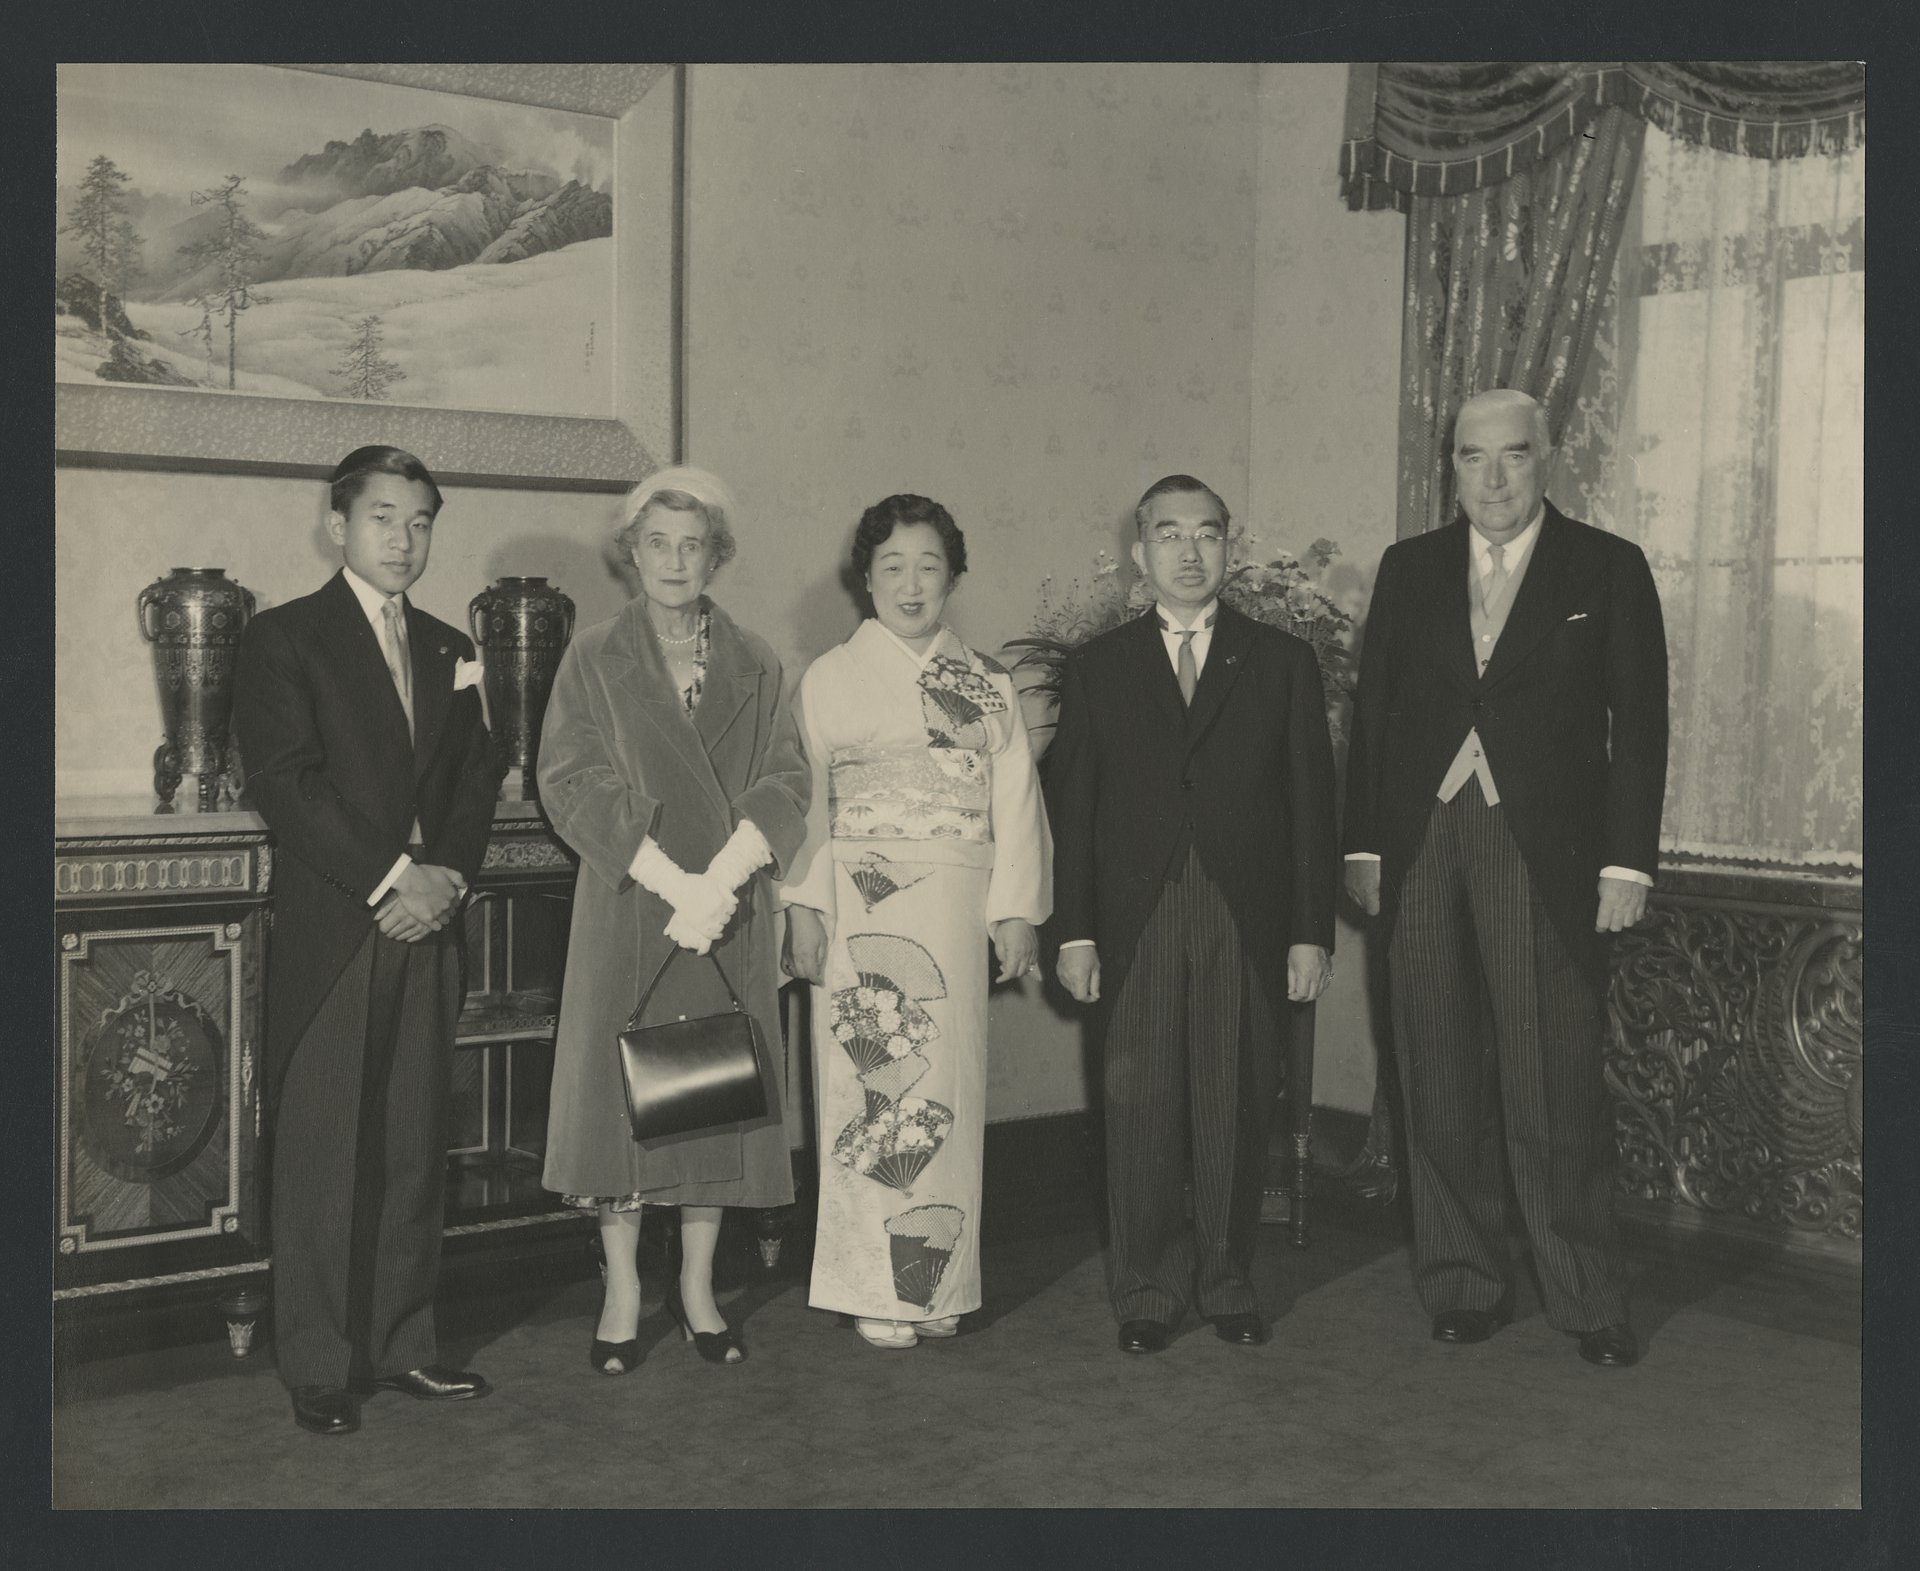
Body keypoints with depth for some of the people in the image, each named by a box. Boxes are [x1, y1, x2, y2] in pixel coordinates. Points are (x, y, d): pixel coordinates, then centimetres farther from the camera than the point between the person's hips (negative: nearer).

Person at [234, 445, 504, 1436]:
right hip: (329, 935, -5)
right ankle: (319, 1366, 9)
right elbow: (285, 781, -10)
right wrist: (392, 876, -15)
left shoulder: (449, 650, 17)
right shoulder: (282, 639, 0)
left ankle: (401, 1346, 19)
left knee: (415, 1149, 8)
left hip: (427, 927, 5)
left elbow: (476, 779, 13)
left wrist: (447, 876, -5)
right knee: (322, 1155, -1)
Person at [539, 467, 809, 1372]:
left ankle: (697, 1287, 18)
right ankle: (622, 1293, 12)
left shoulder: (754, 669, 9)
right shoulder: (593, 661, 3)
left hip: (730, 915, 2)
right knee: (623, 1087, 0)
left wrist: (721, 878, -17)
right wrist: (672, 881, -18)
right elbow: (571, 782, -8)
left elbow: (784, 786, -1)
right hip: (626, 912, -2)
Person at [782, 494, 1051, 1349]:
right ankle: (873, 1288, 5)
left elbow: (1015, 801, 9)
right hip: (860, 904, -2)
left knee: (949, 1086, 1)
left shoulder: (988, 682, 12)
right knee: (868, 1084, -4)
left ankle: (937, 1280, 12)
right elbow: (803, 799, 4)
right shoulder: (830, 676, 7)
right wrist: (804, 906, -5)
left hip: (958, 904, 2)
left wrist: (1018, 909, 1)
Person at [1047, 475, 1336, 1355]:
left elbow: (1310, 803, 6)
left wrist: (1311, 932, -1)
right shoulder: (1097, 668, 9)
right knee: (1140, 1109, 1)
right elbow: (1070, 807, 6)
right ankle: (1147, 1291, 14)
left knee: (1235, 1110, 5)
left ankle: (1226, 1281, 20)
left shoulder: (1280, 663, 8)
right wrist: (1073, 932, -1)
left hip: (1246, 920, 0)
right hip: (1137, 923, 0)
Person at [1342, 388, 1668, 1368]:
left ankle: (1588, 1302, 11)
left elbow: (1638, 724, 1)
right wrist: (1363, 846, 4)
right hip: (1423, 851, 3)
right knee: (1441, 1088, 7)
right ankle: (1464, 1286, 19)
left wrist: (1627, 863, -7)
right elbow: (1373, 713, 11)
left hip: (1546, 857, -3)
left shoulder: (1608, 569, 4)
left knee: (1558, 1087, -2)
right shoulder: (1409, 569, 12)